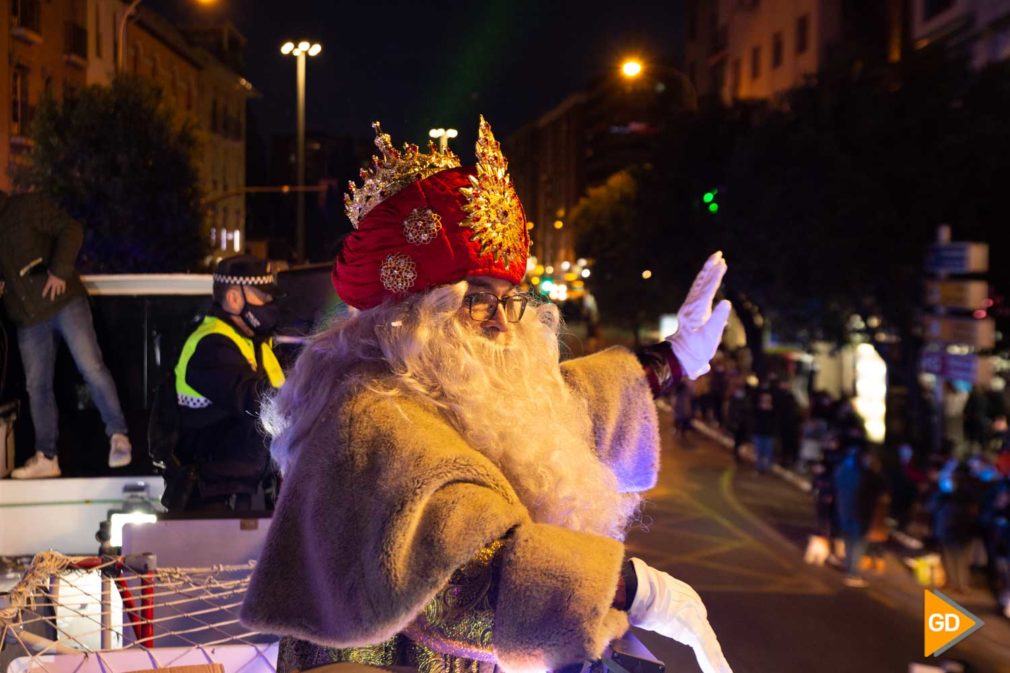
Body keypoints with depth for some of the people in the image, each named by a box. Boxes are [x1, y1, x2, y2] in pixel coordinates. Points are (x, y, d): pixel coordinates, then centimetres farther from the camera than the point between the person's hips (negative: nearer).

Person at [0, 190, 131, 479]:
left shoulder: (26, 206, -1)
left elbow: (70, 229, -10)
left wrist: (60, 270, -18)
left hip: (63, 301, -6)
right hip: (28, 317, 6)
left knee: (91, 368, -13)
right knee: (37, 386, 5)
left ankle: (118, 436, -5)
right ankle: (46, 457, 12)